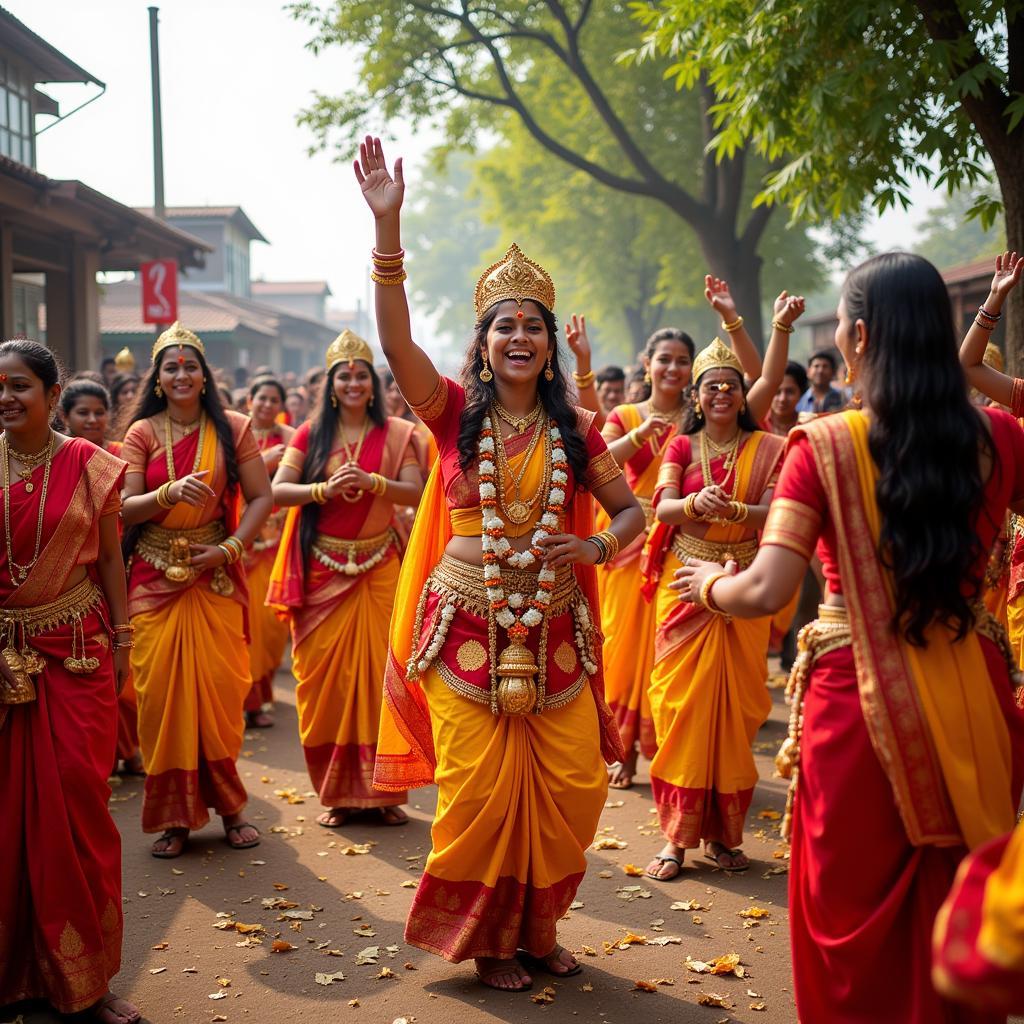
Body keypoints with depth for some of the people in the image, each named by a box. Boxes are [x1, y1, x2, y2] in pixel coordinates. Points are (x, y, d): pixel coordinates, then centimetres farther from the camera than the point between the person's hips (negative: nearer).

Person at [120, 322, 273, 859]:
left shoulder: (232, 428, 3)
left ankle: (228, 804, 13)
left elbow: (261, 498, 2)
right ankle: (174, 815, 8)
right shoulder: (142, 433, 4)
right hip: (155, 575, 1)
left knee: (219, 686, -2)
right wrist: (171, 493, -21)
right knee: (162, 688, -2)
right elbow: (126, 508, -2)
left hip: (215, 573, 0)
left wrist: (229, 548, -11)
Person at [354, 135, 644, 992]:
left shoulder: (574, 431, 7)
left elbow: (631, 510, 14)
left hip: (552, 631, 3)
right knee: (481, 789, -2)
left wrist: (597, 546, -9)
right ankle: (489, 938, 19)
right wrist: (388, 225, -25)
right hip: (465, 628, -2)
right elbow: (395, 338, -16)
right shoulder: (456, 413, -1)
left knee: (571, 787, 1)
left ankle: (538, 927, 23)